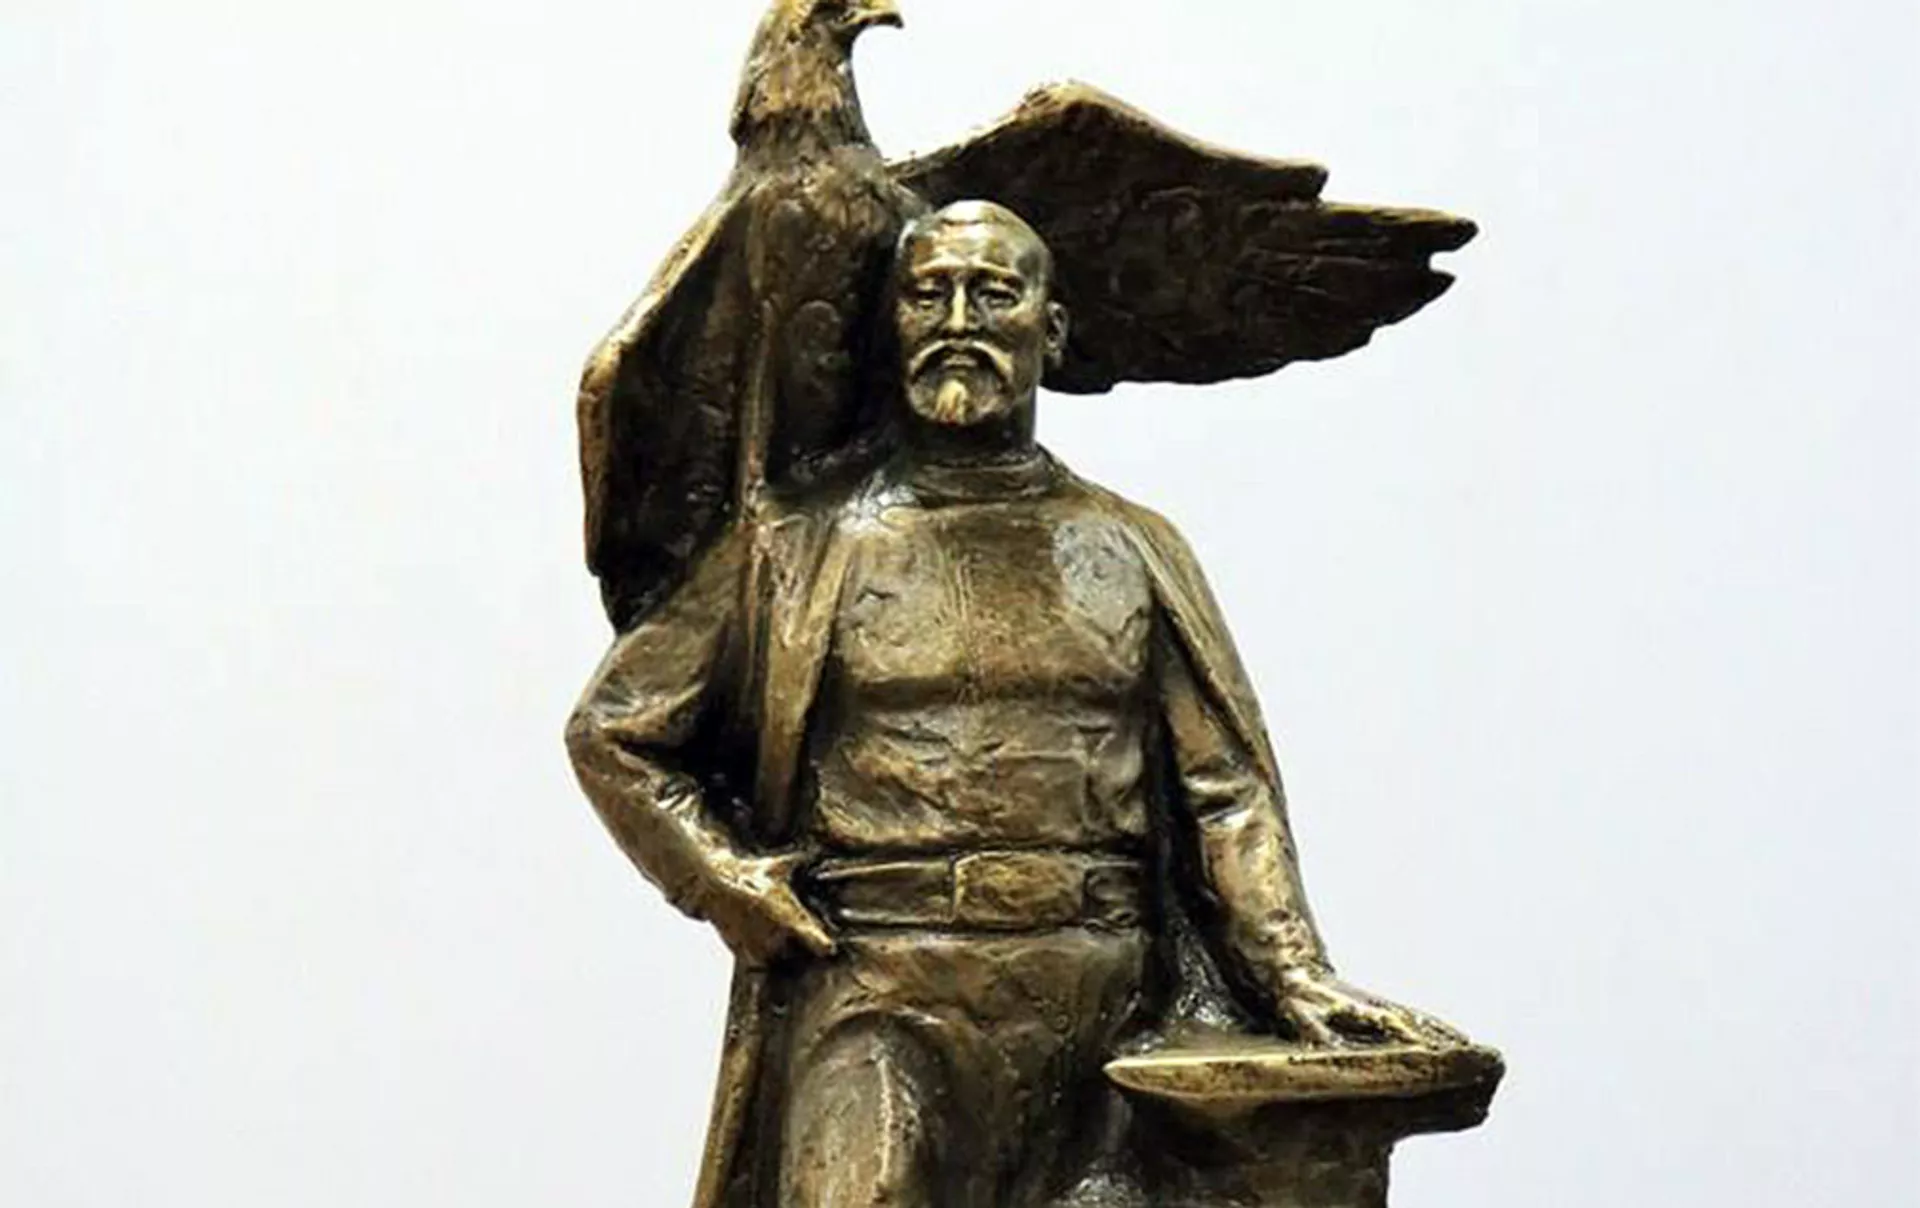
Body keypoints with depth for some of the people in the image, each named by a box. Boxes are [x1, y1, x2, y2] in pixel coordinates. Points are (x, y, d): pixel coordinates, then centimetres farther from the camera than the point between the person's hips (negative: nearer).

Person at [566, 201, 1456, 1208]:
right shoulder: (799, 550, 10)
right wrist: (728, 884, 1)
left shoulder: (1131, 551, 15)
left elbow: (1225, 791, 8)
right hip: (880, 999, -2)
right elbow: (611, 735, 15)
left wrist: (1296, 974, -6)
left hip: (1105, 1006, 2)